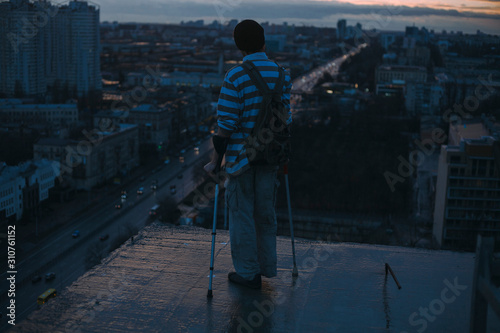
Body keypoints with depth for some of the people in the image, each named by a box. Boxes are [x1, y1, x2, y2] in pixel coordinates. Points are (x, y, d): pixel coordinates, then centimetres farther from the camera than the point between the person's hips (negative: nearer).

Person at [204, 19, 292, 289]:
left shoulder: (235, 77, -14)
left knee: (242, 215, 7)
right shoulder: (282, 74, 1)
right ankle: (267, 266, 28)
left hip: (241, 156, -5)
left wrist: (215, 161, -7)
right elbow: (285, 117, 6)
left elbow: (226, 125, -16)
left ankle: (248, 273, 16)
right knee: (265, 212, 17)